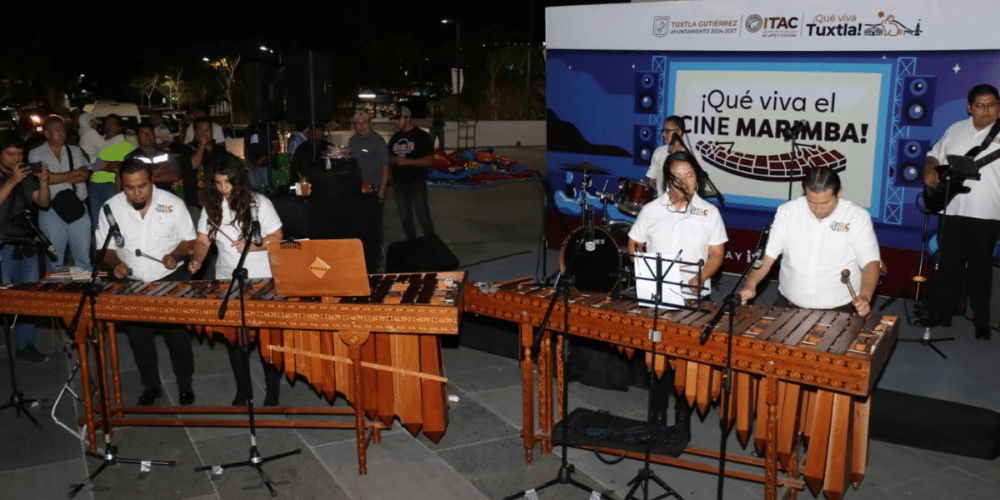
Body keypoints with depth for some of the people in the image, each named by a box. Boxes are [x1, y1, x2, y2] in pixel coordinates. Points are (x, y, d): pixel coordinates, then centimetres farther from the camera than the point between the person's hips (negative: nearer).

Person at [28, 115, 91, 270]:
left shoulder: (76, 151, 14)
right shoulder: (36, 154, 6)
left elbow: (84, 176, 1)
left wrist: (57, 178, -9)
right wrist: (75, 173, -4)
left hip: (78, 209, 2)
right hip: (51, 212, -2)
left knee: (84, 257, 2)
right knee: (54, 258, 3)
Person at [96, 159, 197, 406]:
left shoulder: (173, 204, -8)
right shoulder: (111, 208, -4)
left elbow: (189, 240, 0)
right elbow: (105, 248, 5)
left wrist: (175, 255, -20)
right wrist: (115, 263, -16)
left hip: (172, 279, -2)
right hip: (133, 283, 2)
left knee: (178, 336, 2)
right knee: (138, 339, 11)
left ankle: (185, 384, 24)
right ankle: (151, 386, 31)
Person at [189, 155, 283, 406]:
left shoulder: (259, 203, -8)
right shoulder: (212, 206, 2)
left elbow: (277, 237, -7)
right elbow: (203, 239, 3)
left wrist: (252, 246, -22)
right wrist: (197, 260, -16)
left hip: (260, 281, -4)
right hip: (226, 281, 4)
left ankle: (272, 392, 17)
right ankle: (242, 390, 27)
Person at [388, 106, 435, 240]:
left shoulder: (422, 137, -6)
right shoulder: (395, 138, 12)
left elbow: (429, 160, -12)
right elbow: (390, 158, 21)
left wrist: (407, 161, -20)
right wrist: (392, 161, -4)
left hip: (416, 182, -6)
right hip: (399, 183, 6)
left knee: (423, 217, -5)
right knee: (405, 218, 12)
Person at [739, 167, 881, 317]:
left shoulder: (858, 217, -3)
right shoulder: (787, 212, 2)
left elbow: (871, 261, -6)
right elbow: (767, 254, 1)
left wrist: (865, 296, -25)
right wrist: (751, 284, -17)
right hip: (789, 304, 1)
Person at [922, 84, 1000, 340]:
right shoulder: (955, 130, 10)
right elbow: (934, 154, 18)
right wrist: (929, 170, -1)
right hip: (952, 211, 3)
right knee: (947, 264, 9)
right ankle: (940, 313, 21)